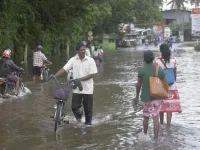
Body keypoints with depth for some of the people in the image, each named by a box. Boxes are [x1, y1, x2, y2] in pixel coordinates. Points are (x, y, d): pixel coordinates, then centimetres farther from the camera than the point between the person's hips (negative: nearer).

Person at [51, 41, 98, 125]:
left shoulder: (90, 60, -5)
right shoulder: (73, 60, 0)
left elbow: (92, 74, -9)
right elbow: (64, 69, -7)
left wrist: (80, 79, -19)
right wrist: (55, 76, -22)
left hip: (87, 89, -1)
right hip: (76, 89, 1)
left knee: (88, 108, 5)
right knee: (74, 107, -3)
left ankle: (88, 123, 27)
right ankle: (79, 115, 30)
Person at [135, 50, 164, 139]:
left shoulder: (141, 71, -12)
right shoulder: (159, 70, -7)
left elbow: (138, 85, -6)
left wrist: (137, 96, 9)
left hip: (146, 97, -1)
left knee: (146, 117, 17)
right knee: (156, 117, 4)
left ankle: (145, 135, 34)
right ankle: (156, 138, 3)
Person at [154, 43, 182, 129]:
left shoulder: (157, 61, -11)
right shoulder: (173, 60, -4)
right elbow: (175, 74, 3)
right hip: (172, 87, 1)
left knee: (161, 105, 17)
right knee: (170, 107, 3)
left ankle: (161, 123, 33)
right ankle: (168, 126, 2)